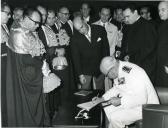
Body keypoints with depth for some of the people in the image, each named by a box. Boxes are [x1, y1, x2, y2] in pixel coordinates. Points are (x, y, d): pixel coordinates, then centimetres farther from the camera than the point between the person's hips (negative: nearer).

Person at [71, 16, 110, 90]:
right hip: (85, 70, -1)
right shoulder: (75, 38, -12)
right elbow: (75, 58, -8)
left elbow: (106, 48, -1)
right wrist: (80, 74, -11)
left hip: (100, 68, 1)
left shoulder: (100, 30, -9)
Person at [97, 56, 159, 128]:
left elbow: (142, 99, -32)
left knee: (115, 118, -21)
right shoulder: (118, 70, -1)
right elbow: (116, 88, 17)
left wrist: (120, 101, -26)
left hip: (145, 106, -9)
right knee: (108, 108, 10)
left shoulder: (131, 73, -30)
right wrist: (103, 98, 6)